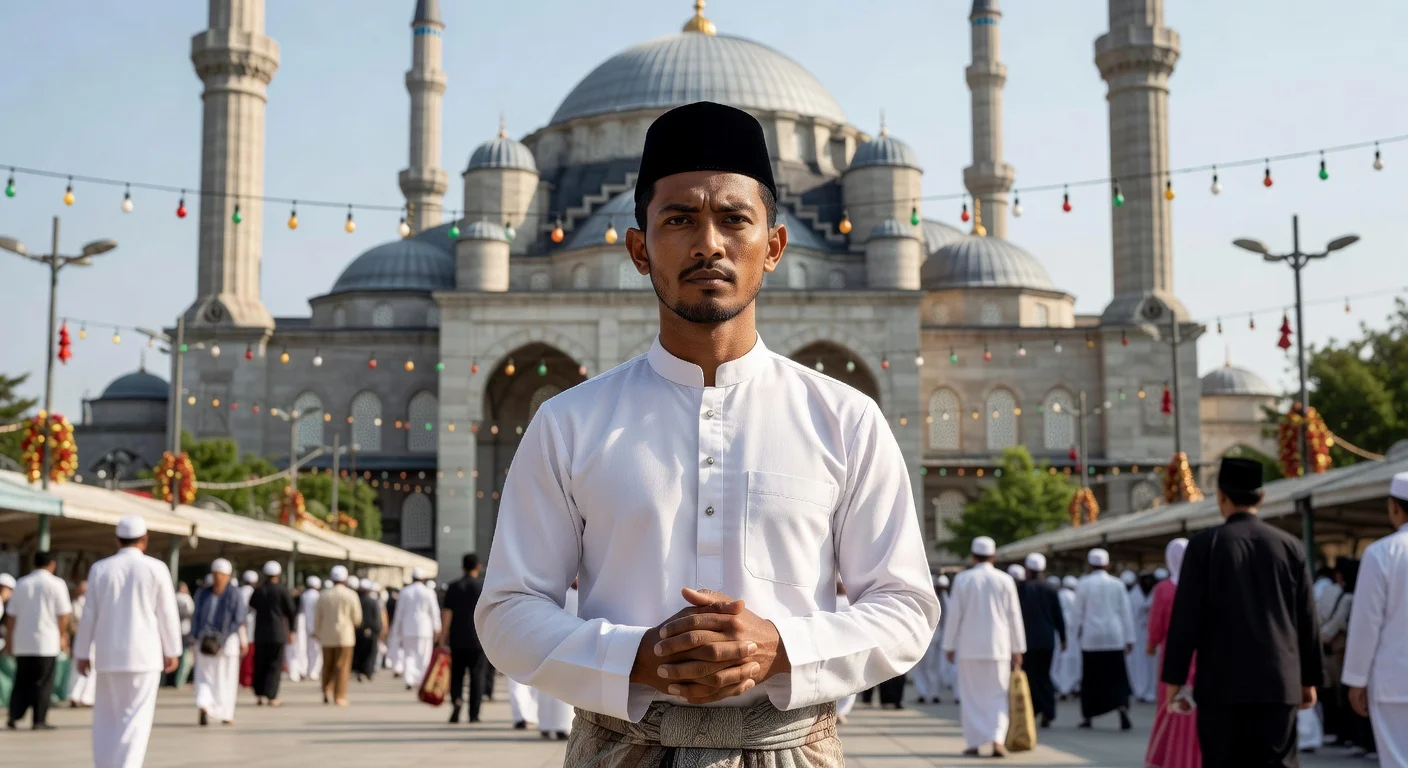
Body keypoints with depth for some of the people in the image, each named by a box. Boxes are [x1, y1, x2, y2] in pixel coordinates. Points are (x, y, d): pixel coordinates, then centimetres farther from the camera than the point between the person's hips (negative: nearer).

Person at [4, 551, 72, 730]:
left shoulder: (21, 584, 6)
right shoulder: (56, 584, -5)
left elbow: (11, 615, 7)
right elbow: (63, 614, -6)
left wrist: (9, 640, 15)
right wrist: (63, 636, 7)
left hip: (22, 643, 4)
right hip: (46, 641, -4)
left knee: (22, 681, 13)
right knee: (42, 683, 2)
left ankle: (13, 716, 5)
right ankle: (39, 720, 3)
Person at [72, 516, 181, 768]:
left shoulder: (100, 569, 0)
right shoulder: (156, 568, -5)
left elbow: (89, 615, 2)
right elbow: (167, 614, -2)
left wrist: (83, 653, 11)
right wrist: (172, 651, 7)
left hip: (108, 655, 2)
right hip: (143, 654, -2)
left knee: (106, 719, 12)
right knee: (135, 719, 0)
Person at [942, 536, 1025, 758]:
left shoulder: (962, 579, -4)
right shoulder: (1005, 581, 0)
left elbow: (954, 615, -3)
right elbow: (1014, 617, 2)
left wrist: (949, 646, 5)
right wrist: (1017, 649, 8)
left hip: (969, 647, -1)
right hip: (998, 647, 1)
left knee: (972, 696, 8)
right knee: (997, 695, 6)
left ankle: (974, 742, 8)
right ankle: (997, 739, -10)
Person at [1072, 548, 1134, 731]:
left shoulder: (1083, 584, -3)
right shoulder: (1117, 584, 3)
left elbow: (1078, 612, 2)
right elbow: (1125, 613, 4)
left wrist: (1078, 631, 18)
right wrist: (1129, 639, 8)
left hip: (1091, 637, -1)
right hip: (1114, 637, 1)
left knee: (1090, 678, 7)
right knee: (1117, 677, 1)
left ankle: (1087, 717, 13)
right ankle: (1122, 706, -20)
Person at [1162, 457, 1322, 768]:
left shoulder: (1204, 544, -4)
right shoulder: (1290, 547, 4)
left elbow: (1186, 617, -6)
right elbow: (1306, 620, 7)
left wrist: (1174, 679, 0)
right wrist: (1309, 679, 16)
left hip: (1221, 683, -2)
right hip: (1279, 684, 2)